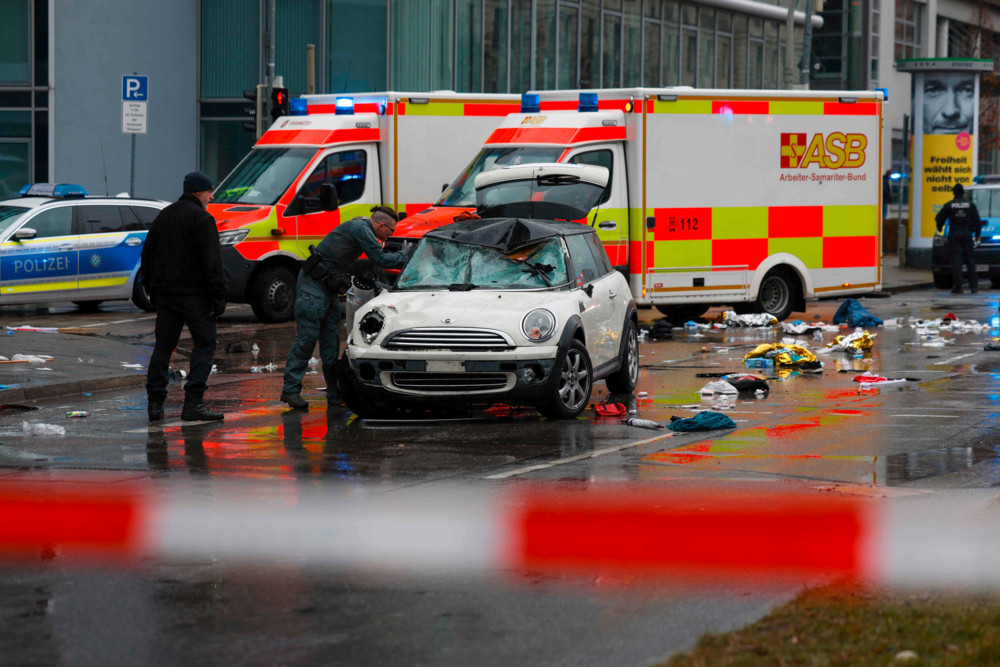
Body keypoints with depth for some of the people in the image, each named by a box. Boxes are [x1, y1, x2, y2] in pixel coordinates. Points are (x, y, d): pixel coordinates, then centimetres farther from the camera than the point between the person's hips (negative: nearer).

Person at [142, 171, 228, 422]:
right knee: (204, 344, -1)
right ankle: (193, 403, -9)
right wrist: (219, 296, -12)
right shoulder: (202, 219, -9)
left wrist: (152, 289, 24)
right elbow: (212, 262, -15)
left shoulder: (164, 215, 14)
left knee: (163, 346, 11)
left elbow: (147, 255, 20)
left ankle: (155, 403, 8)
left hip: (165, 294, 7)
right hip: (193, 293, -7)